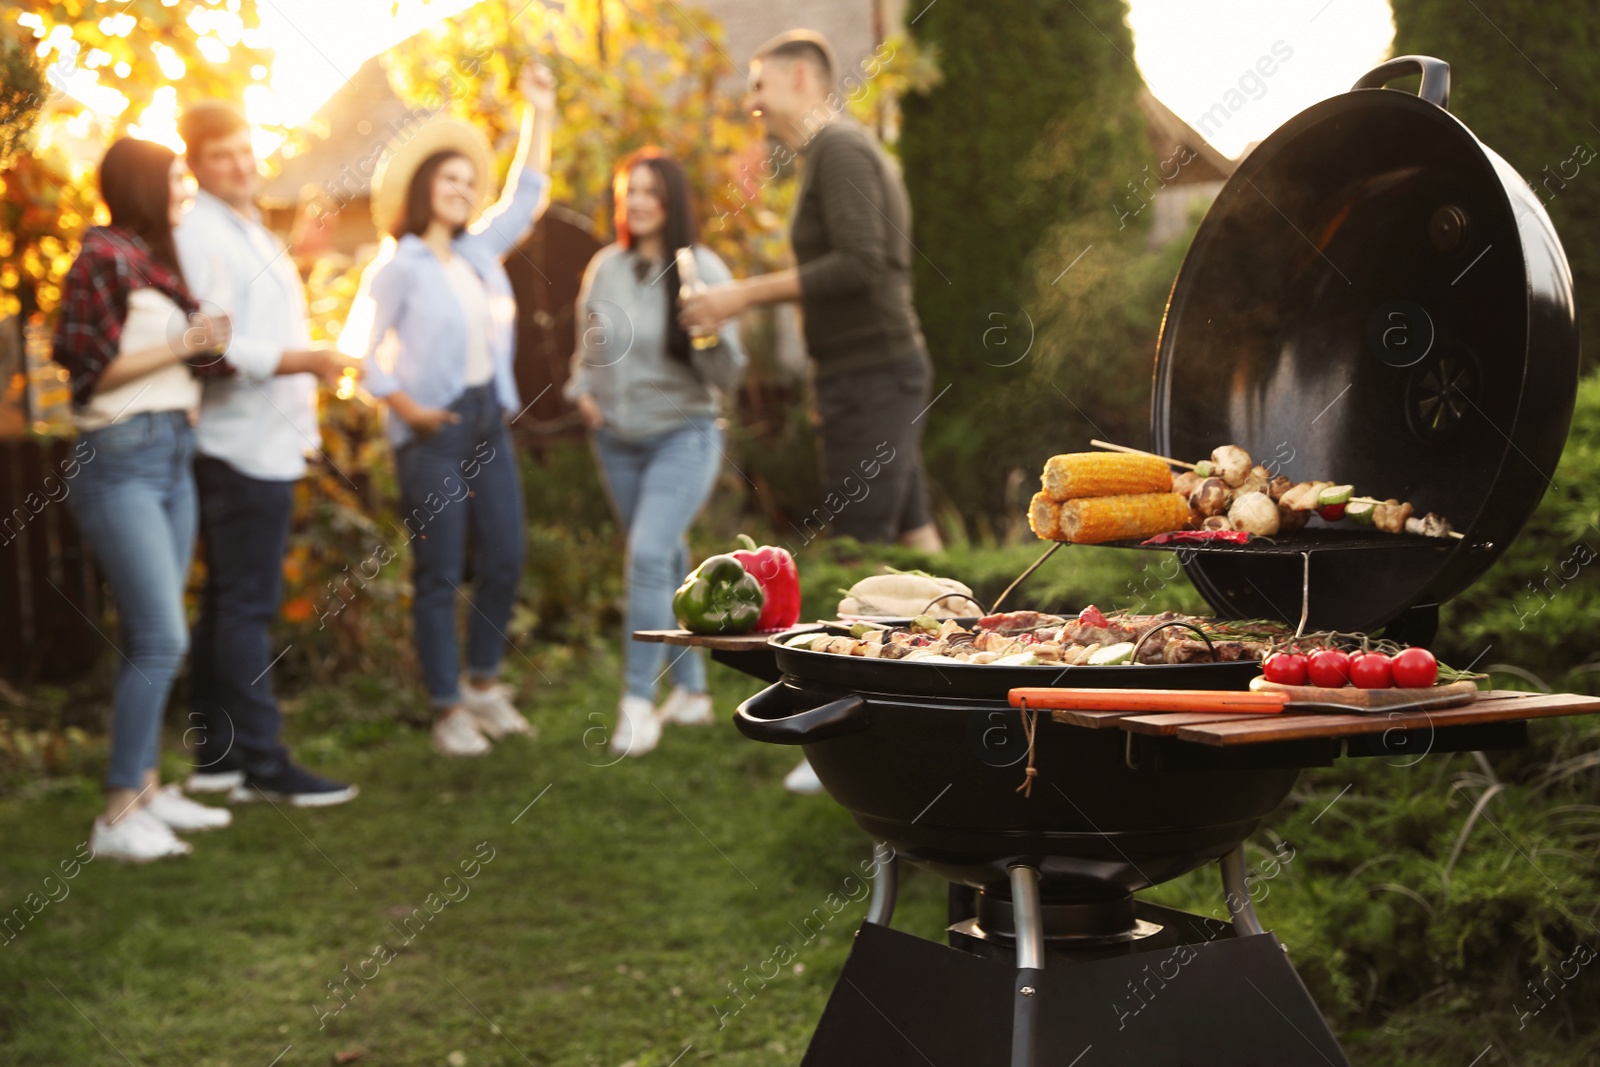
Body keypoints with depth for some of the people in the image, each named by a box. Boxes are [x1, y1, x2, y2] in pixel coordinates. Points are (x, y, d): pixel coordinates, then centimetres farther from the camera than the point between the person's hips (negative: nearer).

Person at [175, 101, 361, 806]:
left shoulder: (250, 233, 19)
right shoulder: (199, 236, -12)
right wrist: (301, 359, -28)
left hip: (269, 443, 10)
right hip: (242, 444, -10)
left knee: (230, 603, 13)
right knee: (247, 606, -7)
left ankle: (217, 757, 20)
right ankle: (262, 765, -3)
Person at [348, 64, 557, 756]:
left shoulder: (479, 252, 11)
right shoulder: (399, 267, -7)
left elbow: (527, 196, 17)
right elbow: (361, 349, -7)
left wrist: (540, 114, 14)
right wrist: (407, 408, -13)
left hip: (488, 419, 6)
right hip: (431, 432, -6)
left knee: (505, 559, 6)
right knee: (439, 574, -1)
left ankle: (483, 683, 24)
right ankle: (448, 711, 7)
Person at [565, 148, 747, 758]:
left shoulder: (702, 269, -11)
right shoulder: (605, 266, 0)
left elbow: (727, 378, -12)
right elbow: (586, 343, 17)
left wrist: (708, 333, -30)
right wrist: (581, 390, -1)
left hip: (683, 437, -5)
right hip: (617, 440, 5)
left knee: (649, 554, -19)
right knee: (666, 564, 13)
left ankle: (639, 701, -11)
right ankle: (691, 690, 26)